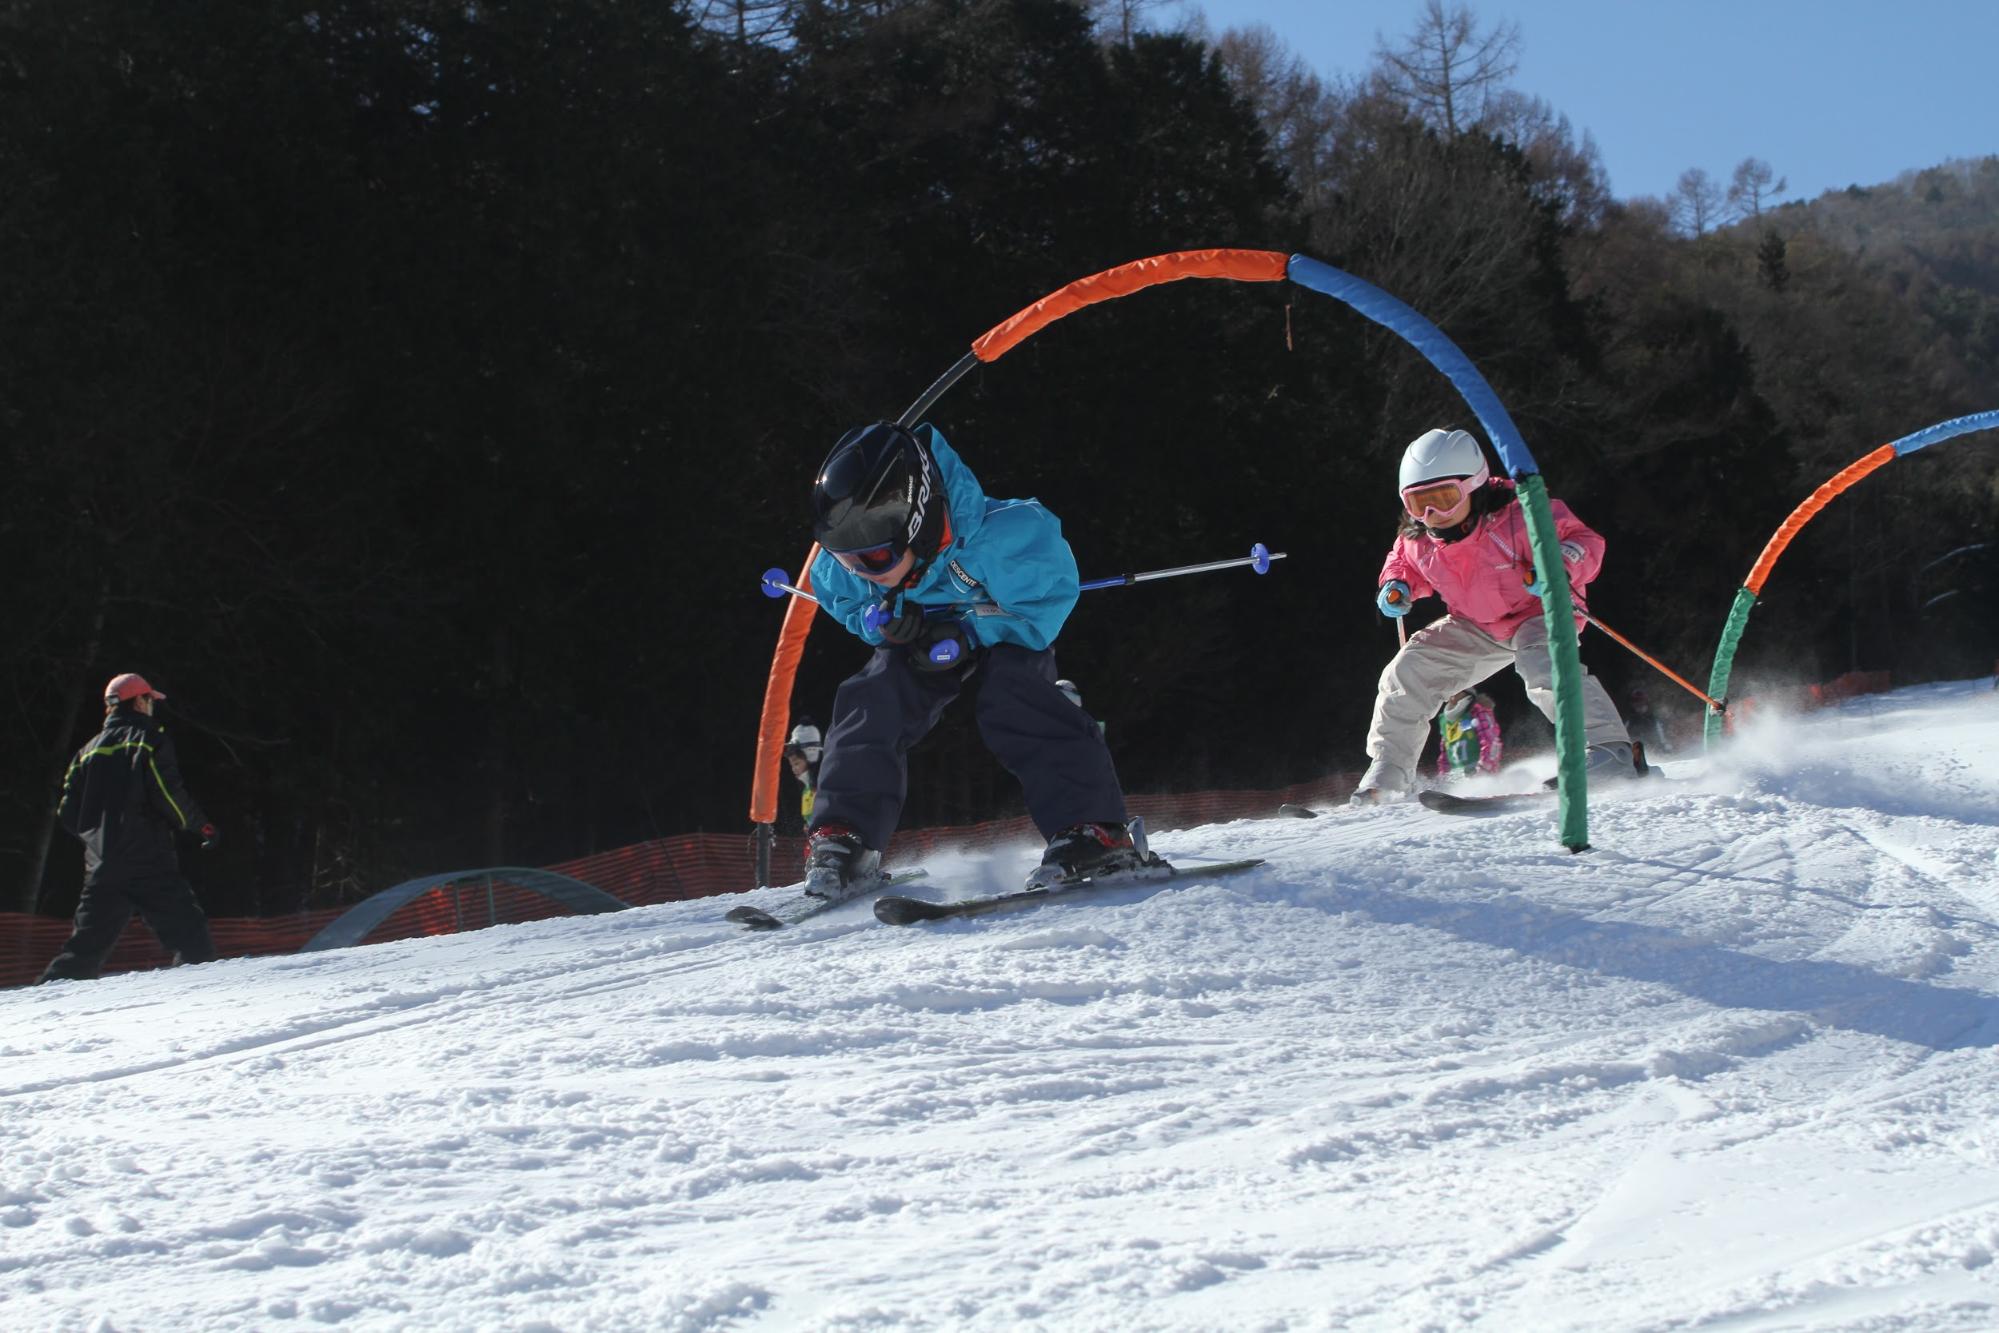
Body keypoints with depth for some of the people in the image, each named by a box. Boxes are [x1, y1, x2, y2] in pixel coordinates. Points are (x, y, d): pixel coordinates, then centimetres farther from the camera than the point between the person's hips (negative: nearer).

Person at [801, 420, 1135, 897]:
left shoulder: (997, 537, -43)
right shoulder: (842, 563, -27)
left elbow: (1050, 596, -29)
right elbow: (842, 601, -3)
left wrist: (966, 635, -38)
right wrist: (881, 622, -28)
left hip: (1009, 635, -4)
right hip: (927, 642, 4)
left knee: (1012, 697, -32)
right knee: (872, 701, -20)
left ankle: (1092, 831, -35)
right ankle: (844, 837, -16)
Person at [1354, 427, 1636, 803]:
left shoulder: (1516, 517, -30)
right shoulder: (1417, 540, -11)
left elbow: (1584, 541, -24)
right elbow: (1404, 562, 14)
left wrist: (1558, 568, -45)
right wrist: (1395, 585, -8)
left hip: (1540, 612, -6)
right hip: (1477, 627, 6)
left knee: (1543, 664, -38)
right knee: (1407, 672, -4)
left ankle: (1610, 754, -42)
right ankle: (1388, 776, 8)